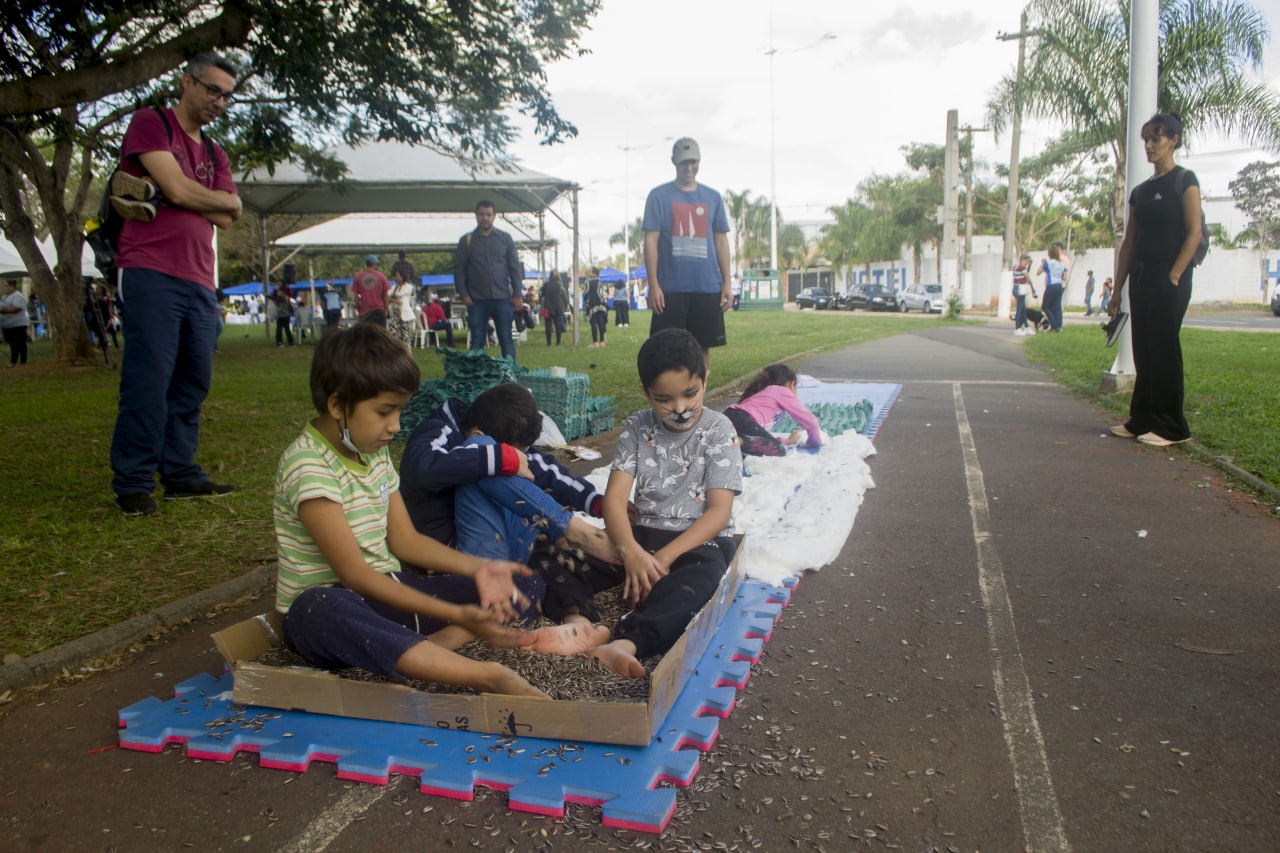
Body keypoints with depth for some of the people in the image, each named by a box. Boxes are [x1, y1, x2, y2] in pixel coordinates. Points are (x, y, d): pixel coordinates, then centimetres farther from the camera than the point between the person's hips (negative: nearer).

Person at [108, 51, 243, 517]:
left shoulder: (215, 155, 23)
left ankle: (180, 473, 14)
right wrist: (225, 199, 7)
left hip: (198, 282, 7)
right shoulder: (150, 123, 4)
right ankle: (133, 483, 0)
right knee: (149, 381, -9)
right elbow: (180, 190, -11)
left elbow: (225, 219, 7)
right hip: (151, 274, -7)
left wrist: (158, 193, -2)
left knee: (193, 382, 6)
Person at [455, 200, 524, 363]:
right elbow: (458, 268, 5)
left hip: (502, 299, 0)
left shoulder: (505, 239, 7)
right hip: (476, 300, 0)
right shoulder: (466, 240, 6)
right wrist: (463, 293, -5)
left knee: (506, 340, 3)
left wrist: (517, 294, 0)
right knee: (476, 341, 3)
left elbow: (515, 268, 7)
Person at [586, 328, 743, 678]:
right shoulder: (636, 429, 3)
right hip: (642, 534, 4)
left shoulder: (718, 431, -5)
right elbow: (615, 497, -7)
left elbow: (719, 511, -12)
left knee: (702, 578, -40)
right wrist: (630, 551, -28)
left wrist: (664, 557, -23)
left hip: (700, 542, -4)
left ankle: (629, 641, -60)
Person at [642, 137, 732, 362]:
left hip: (708, 287, 3)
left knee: (703, 346, 7)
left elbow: (721, 241, 12)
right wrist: (653, 284, -10)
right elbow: (651, 241, -3)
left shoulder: (713, 197, 11)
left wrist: (727, 283, 5)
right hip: (671, 287, -3)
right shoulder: (659, 196, 2)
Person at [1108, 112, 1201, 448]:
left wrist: (1174, 276, -17)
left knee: (1163, 348, -6)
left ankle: (1171, 427, 1)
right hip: (1141, 277, 7)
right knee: (1143, 350, 8)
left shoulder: (1184, 180, -3)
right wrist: (1117, 289, 10)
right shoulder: (1140, 191, 15)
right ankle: (1142, 419, 15)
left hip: (1169, 278, -6)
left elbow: (1194, 232, -11)